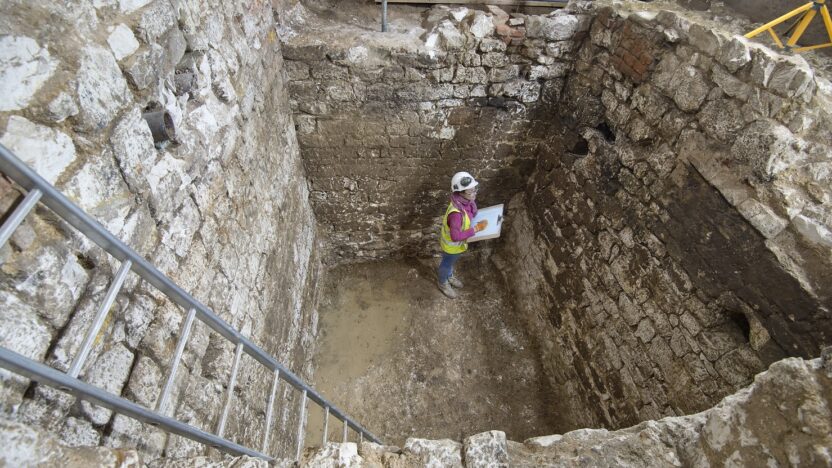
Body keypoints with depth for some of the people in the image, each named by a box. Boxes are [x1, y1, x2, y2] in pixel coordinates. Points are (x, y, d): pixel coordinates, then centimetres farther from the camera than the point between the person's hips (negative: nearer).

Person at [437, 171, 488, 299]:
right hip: (451, 244, -7)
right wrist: (476, 228, -41)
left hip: (458, 241, 7)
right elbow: (455, 236, -45)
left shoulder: (467, 200, -18)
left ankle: (449, 276, 64)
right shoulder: (456, 212, -44)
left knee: (452, 261, 34)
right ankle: (443, 284, 53)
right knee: (447, 264, 23)